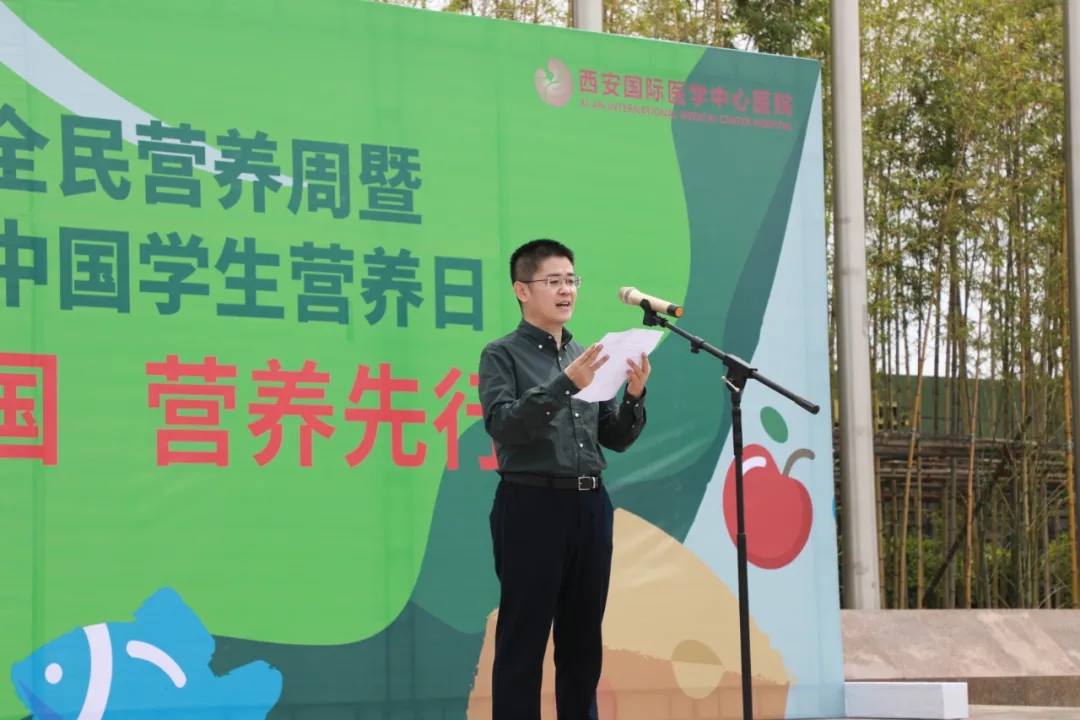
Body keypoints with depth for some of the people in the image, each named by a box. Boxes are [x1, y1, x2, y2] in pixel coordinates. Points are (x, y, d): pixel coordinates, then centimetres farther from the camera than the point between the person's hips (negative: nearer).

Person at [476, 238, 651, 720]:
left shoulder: (587, 357, 15)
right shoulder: (502, 354, 0)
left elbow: (617, 439, 15)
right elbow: (504, 425, -15)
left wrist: (634, 396, -4)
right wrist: (565, 383, -23)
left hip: (590, 505, 6)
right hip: (531, 505, -6)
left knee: (583, 640, 10)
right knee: (523, 641, -3)